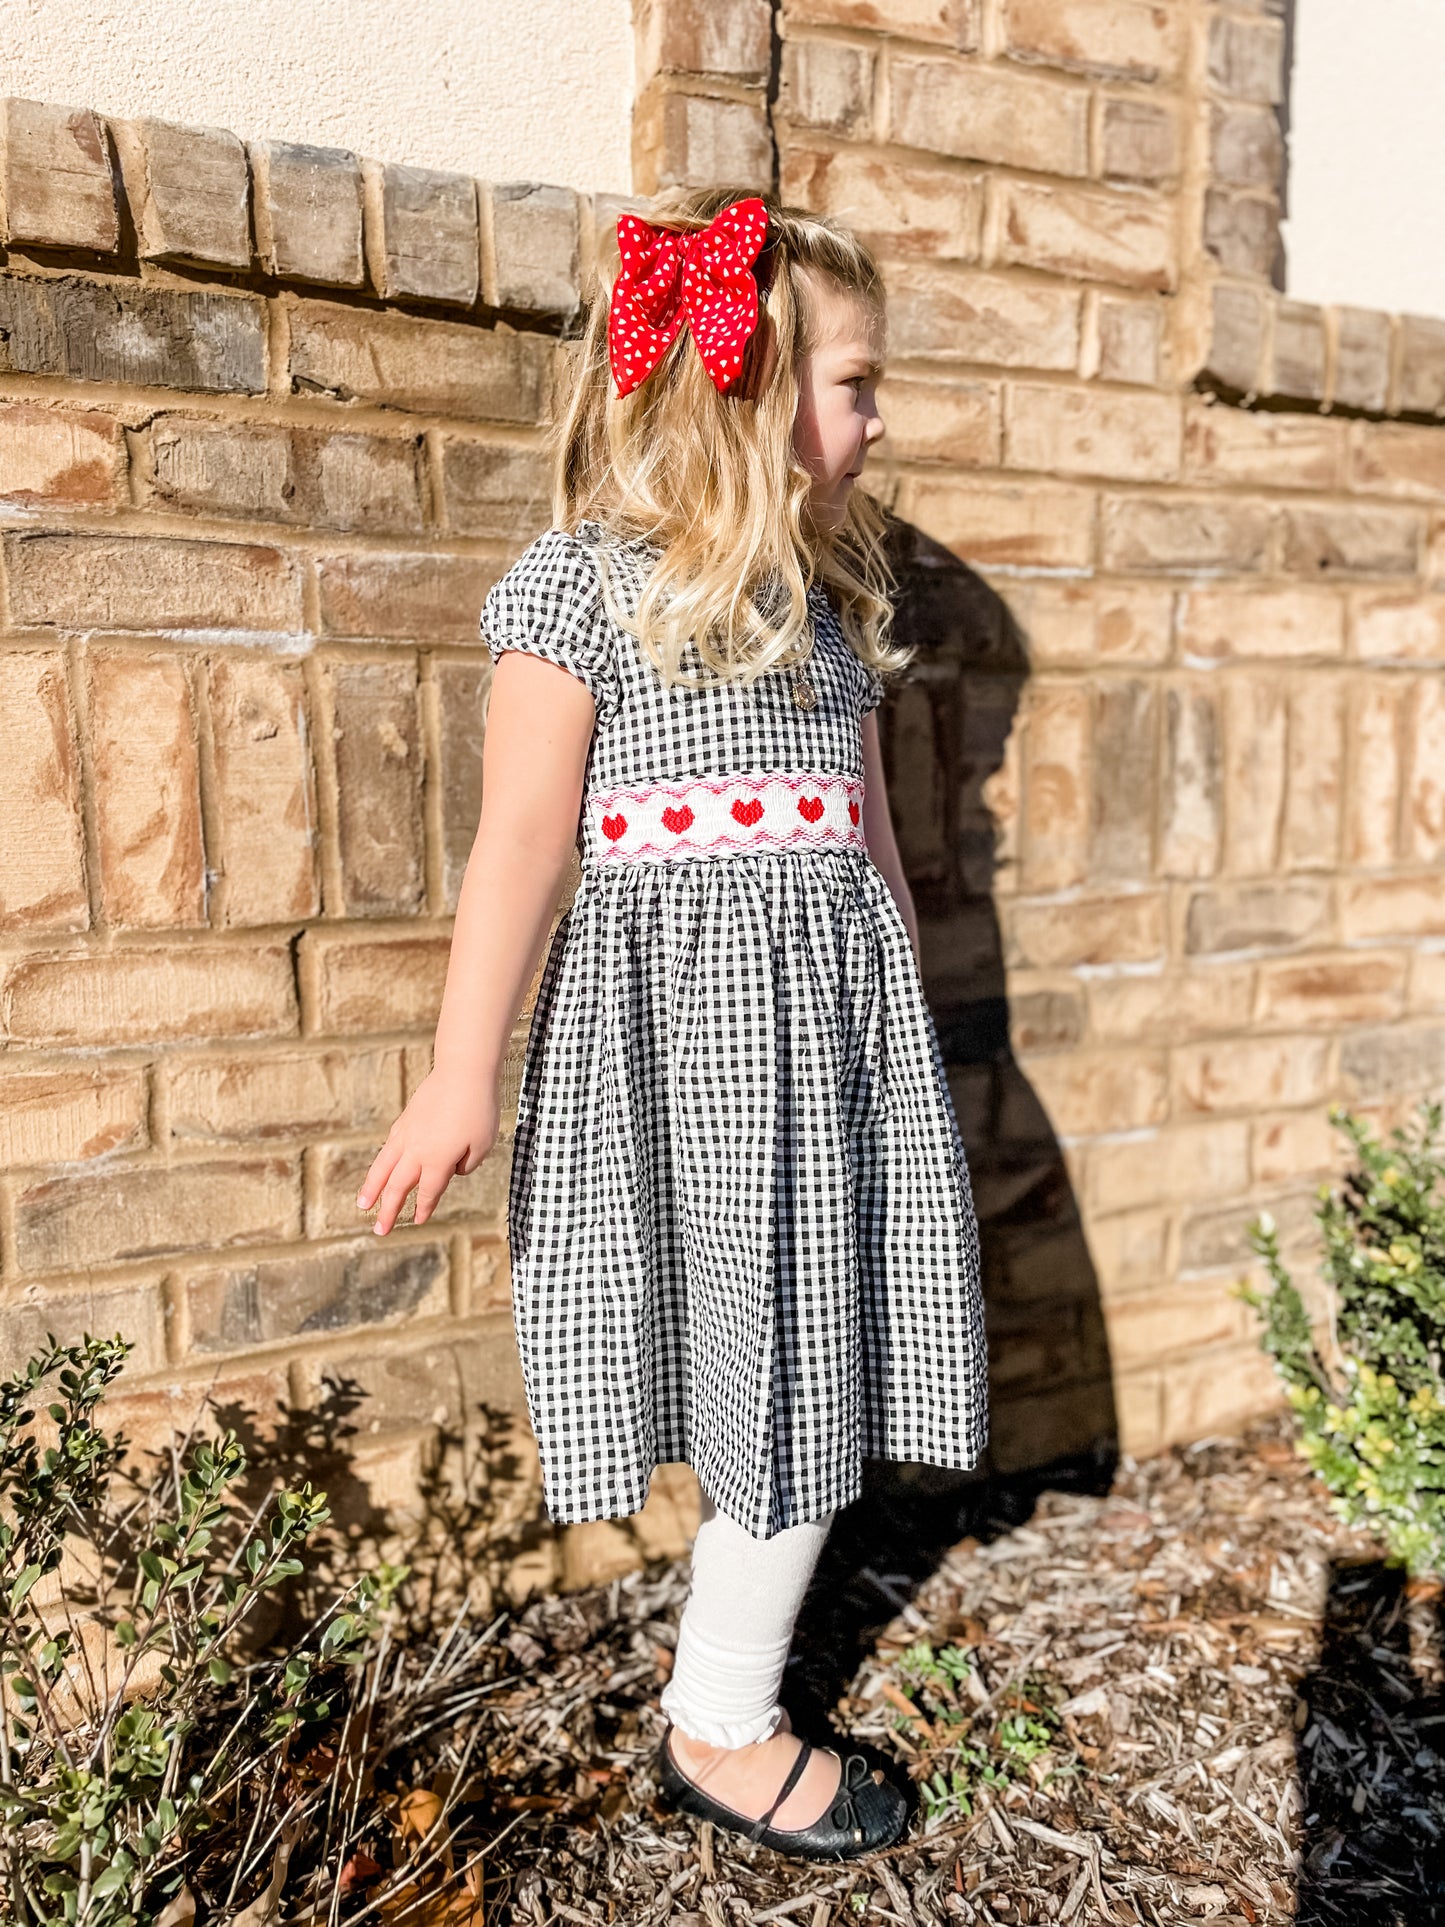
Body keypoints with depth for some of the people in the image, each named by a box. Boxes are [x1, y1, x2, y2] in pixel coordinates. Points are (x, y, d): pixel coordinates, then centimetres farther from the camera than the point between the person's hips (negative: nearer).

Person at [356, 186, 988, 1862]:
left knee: (818, 1366, 9)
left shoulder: (831, 591, 14)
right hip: (681, 1007, -6)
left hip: (837, 1005, 6)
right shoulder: (585, 579, -6)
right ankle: (718, 1731, 28)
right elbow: (521, 838, -9)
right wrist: (461, 1081, -10)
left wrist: (900, 1027, 20)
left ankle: (728, 1664, 33)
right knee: (767, 1368, 3)